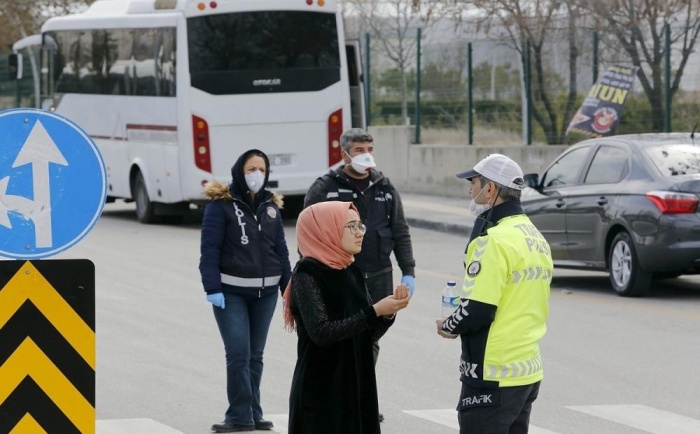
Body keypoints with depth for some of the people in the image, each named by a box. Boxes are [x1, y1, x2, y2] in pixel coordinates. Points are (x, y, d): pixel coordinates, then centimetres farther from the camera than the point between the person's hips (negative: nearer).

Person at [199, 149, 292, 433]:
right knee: (238, 354, -10)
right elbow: (209, 249, -10)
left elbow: (280, 249, 14)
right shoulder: (221, 204, -6)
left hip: (265, 292, 5)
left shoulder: (270, 205, 10)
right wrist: (212, 289, -18)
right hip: (231, 291, -5)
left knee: (255, 355, 10)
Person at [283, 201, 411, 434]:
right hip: (321, 393, -7)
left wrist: (389, 311, -9)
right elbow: (321, 332, -22)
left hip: (356, 387, 7)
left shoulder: (352, 273, 10)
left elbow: (369, 334, 10)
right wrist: (374, 311, -22)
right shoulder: (307, 274, -12)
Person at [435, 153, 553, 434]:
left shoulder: (495, 240, -18)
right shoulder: (536, 238, 12)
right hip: (529, 371, 9)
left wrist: (448, 326, -2)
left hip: (493, 377, -9)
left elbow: (477, 312, -22)